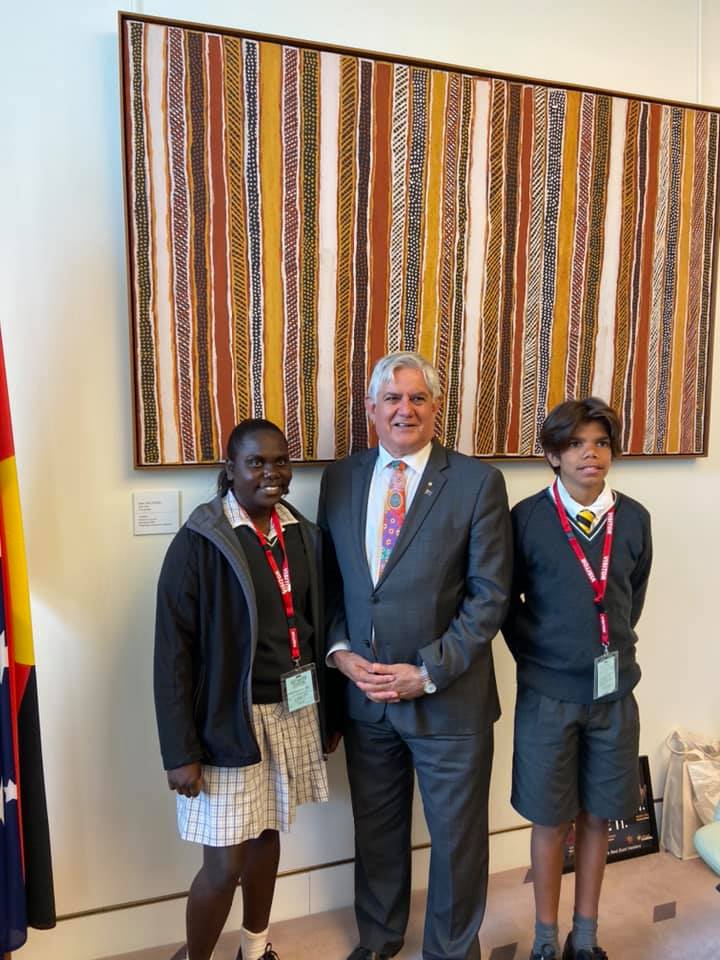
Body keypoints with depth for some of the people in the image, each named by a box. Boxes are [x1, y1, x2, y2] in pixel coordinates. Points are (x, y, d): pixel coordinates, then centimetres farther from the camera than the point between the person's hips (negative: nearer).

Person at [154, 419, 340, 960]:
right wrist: (181, 750, -13)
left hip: (294, 712, 5)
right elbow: (173, 652, -13)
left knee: (268, 835, 21)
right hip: (230, 720, -5)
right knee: (225, 863, 4)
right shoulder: (201, 541, -15)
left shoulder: (303, 535, 2)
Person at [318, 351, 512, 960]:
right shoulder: (340, 479, 2)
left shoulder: (478, 482, -10)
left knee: (457, 836, 16)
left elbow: (489, 594, -11)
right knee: (376, 830, 23)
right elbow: (329, 580, 7)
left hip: (450, 699, -3)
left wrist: (428, 671, -16)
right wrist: (339, 649, -8)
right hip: (365, 696, 4)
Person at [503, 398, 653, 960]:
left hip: (613, 689, 3)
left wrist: (613, 646, 9)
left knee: (597, 816, 15)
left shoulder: (633, 518, -1)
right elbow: (505, 601, -1)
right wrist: (536, 655, -1)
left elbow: (634, 598, 12)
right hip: (547, 691, -3)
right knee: (551, 819, 11)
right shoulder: (528, 518, -9)